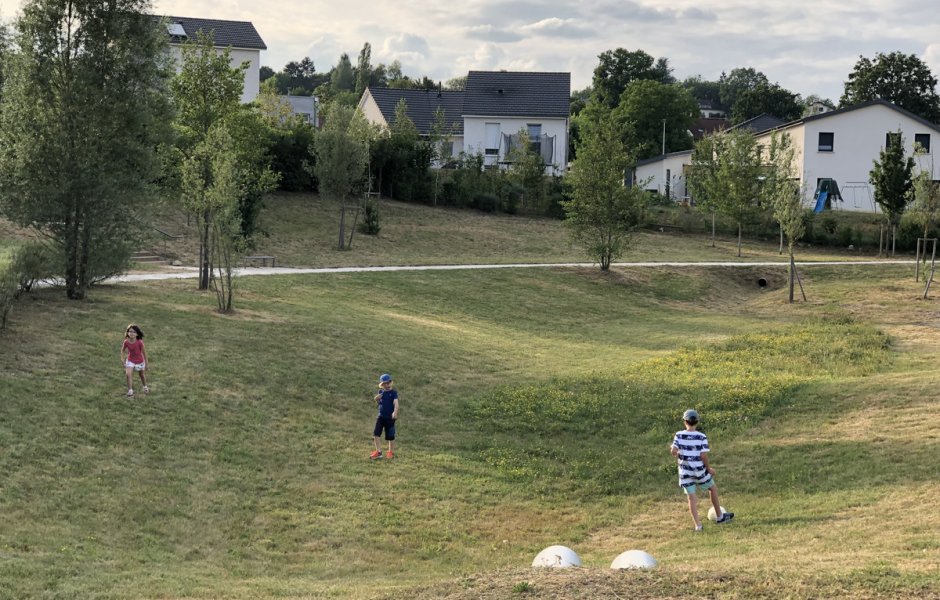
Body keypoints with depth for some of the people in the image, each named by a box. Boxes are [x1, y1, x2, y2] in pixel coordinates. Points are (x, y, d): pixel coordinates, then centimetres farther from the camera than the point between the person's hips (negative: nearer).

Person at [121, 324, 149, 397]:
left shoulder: (139, 342, -26)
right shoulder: (126, 342, -19)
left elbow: (144, 352, -14)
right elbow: (123, 350, 1)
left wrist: (146, 363, -9)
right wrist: (122, 358, -8)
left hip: (140, 361, -1)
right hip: (130, 360, 1)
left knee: (142, 375, 20)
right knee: (128, 374, -19)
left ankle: (145, 387, 47)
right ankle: (130, 390, -10)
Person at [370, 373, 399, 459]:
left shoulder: (393, 393, -9)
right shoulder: (381, 392, 7)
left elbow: (396, 403, -23)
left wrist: (395, 412, -40)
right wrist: (376, 399, -6)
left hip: (390, 417, -5)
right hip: (380, 416, 5)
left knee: (390, 436, 5)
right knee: (376, 433, -4)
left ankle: (391, 452, 21)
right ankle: (378, 451, 5)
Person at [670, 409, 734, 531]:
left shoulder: (679, 435, -6)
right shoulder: (701, 437, -11)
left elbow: (673, 451, -11)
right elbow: (703, 455, -16)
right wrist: (709, 468, -2)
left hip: (685, 471, 1)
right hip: (699, 470, -1)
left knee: (691, 497, 7)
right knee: (713, 489, 21)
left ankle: (697, 524, 1)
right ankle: (719, 517, 31)